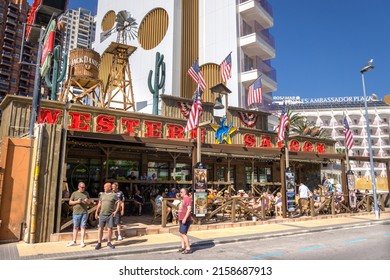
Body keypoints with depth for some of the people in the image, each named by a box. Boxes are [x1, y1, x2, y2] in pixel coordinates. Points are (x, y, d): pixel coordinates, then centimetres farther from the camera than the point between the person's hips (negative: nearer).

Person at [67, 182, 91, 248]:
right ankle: (74, 241, 16)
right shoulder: (74, 193, 3)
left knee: (83, 227, 3)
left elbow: (89, 202, 15)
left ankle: (82, 242, 7)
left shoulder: (86, 193, 10)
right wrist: (77, 201, -14)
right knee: (75, 227, 6)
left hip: (84, 213, 1)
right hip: (76, 213, -1)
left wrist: (87, 201, -8)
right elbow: (70, 202, 3)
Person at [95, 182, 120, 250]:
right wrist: (96, 212, 14)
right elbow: (99, 204, 16)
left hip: (110, 215, -2)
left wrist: (116, 211, -8)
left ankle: (109, 242, 18)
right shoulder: (102, 195, 10)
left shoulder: (114, 195, 0)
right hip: (102, 214, 2)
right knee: (100, 228, 3)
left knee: (110, 229, 3)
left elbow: (118, 203, 2)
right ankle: (99, 243, 12)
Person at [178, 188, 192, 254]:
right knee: (181, 233, 14)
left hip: (185, 220, -10)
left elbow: (189, 209, -22)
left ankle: (188, 248, -7)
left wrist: (185, 218, -27)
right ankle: (183, 247, 24)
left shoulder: (188, 199, -14)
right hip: (182, 219, 10)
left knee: (183, 233, -12)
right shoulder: (183, 199, 18)